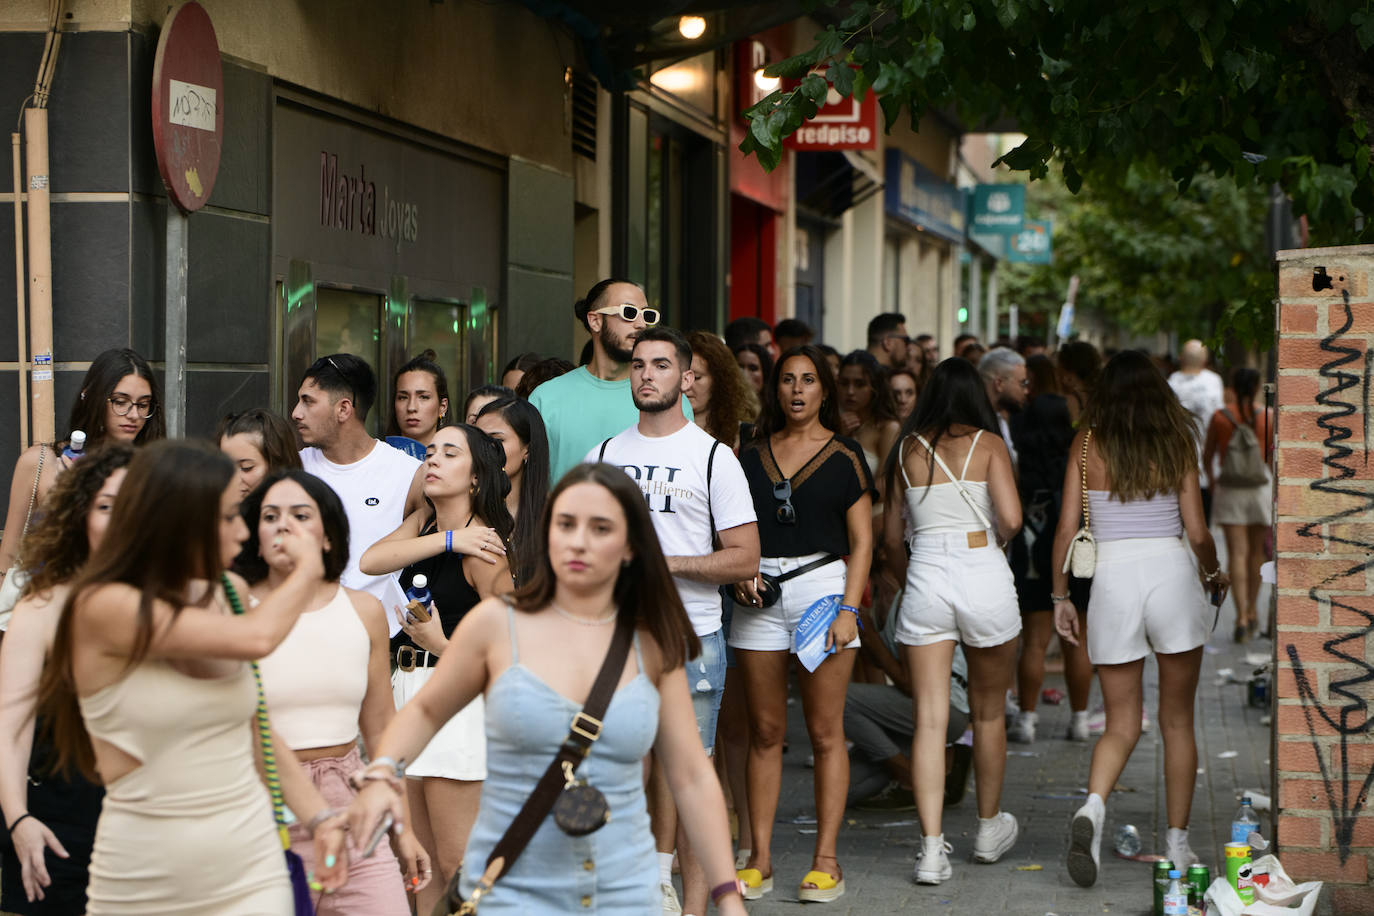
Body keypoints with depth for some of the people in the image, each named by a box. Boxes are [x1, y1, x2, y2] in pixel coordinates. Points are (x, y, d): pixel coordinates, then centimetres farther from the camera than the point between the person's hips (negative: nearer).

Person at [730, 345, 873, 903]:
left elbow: (861, 542, 1)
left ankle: (826, 859, 1)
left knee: (825, 732, -2)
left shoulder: (844, 457, 4)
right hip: (759, 594, 3)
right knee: (765, 732, 4)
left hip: (822, 585, -3)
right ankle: (760, 858, 8)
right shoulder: (752, 455, 12)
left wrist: (849, 609, -9)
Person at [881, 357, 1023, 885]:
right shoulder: (988, 445, 0)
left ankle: (932, 849, -9)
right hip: (984, 576, -1)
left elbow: (892, 536, 12)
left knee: (929, 718, -1)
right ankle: (989, 828, 32)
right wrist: (994, 543, 9)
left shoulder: (906, 450, 8)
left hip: (924, 579, 1)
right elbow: (1010, 518, -13)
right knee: (988, 711, 16)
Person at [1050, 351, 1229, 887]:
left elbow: (1066, 528, 0)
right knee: (1177, 721, 13)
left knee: (1121, 724, 8)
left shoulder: (1086, 445, 3)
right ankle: (1177, 844, 14)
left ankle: (1092, 807, -21)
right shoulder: (1177, 444, 2)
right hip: (1170, 574, 0)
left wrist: (1060, 595, 11)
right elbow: (1197, 531, 0)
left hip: (1111, 579, 0)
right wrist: (1215, 575, 20)